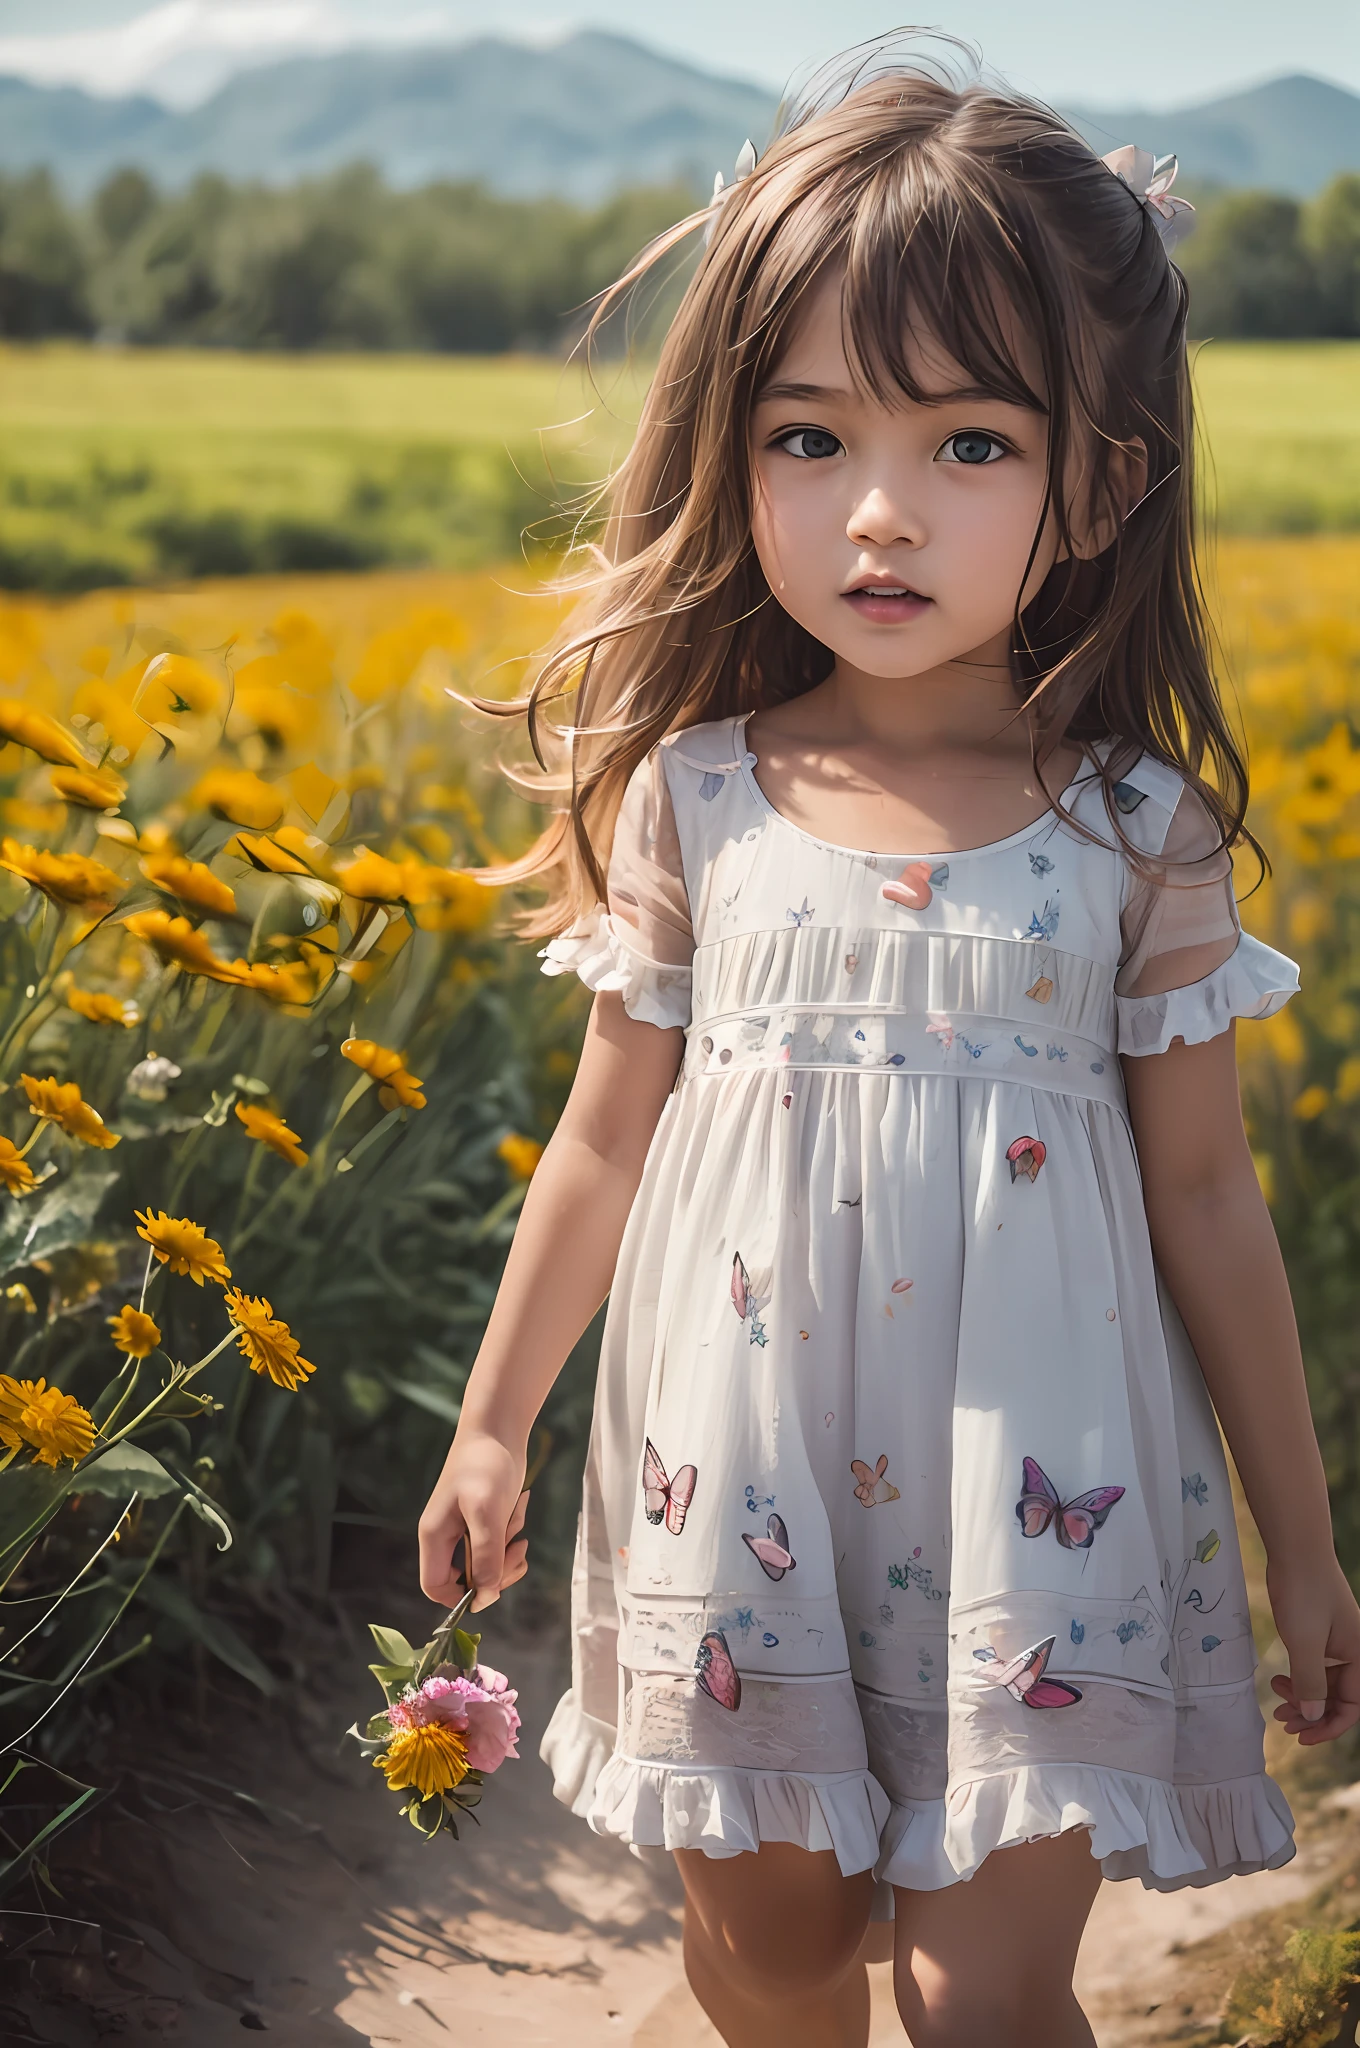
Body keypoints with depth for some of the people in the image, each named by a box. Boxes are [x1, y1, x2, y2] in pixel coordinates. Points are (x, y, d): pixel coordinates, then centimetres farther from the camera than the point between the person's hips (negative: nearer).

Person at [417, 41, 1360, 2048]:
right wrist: (493, 1425, 12)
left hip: (1039, 1501, -2)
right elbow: (606, 1145, 7)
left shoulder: (1140, 835, -8)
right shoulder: (688, 803, -4)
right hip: (746, 1484, 2)